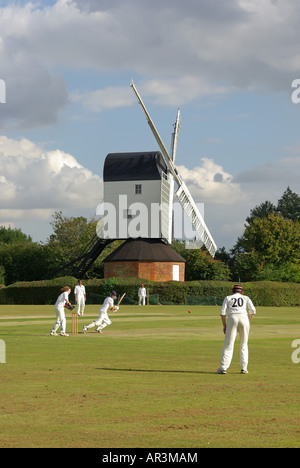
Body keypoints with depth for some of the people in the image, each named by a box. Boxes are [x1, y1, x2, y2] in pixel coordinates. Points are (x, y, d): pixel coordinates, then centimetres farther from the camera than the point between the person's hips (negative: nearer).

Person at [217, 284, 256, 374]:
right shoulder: (246, 298, 21)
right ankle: (244, 368, 7)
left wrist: (224, 325, 8)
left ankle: (223, 368, -11)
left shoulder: (228, 298, 19)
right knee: (244, 344, 12)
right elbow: (252, 310, 7)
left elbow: (223, 312, 6)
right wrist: (249, 322, 14)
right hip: (244, 318, 1)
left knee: (228, 344, -2)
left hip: (232, 318, -1)